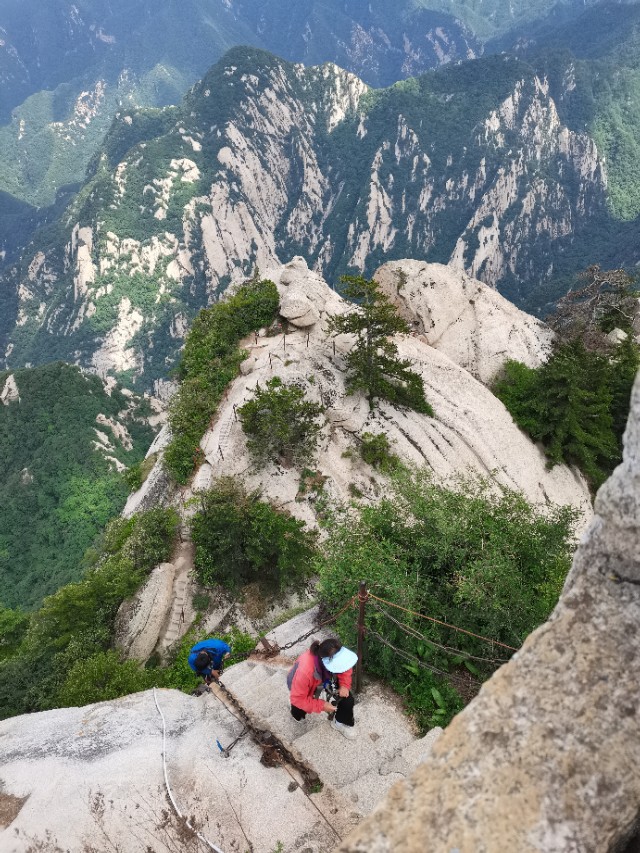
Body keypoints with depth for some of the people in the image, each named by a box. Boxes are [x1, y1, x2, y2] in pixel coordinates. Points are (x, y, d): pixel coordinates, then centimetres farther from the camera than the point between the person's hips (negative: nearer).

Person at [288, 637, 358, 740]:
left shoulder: (336, 658, -36)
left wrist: (344, 685, -24)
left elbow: (346, 668, -10)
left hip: (324, 679, 3)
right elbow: (298, 698, -34)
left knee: (347, 698, -10)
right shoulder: (305, 671, -49)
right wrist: (321, 706, -30)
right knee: (299, 714, -7)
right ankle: (296, 711, 28)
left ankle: (341, 722, 18)